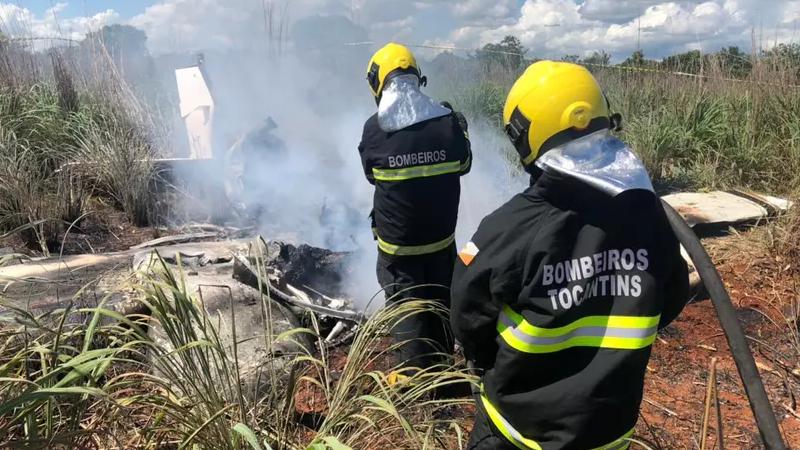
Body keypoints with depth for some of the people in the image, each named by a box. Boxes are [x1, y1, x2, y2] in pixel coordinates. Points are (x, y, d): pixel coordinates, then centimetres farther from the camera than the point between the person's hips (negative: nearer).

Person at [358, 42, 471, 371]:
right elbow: (463, 164, 4)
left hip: (396, 243, -2)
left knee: (407, 314, 10)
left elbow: (371, 175, 1)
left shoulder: (374, 129, -15)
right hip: (441, 237, 3)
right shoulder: (447, 122, -13)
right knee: (441, 307, 21)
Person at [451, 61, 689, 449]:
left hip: (521, 416, -3)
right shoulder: (647, 211, -13)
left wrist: (491, 365, 8)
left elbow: (470, 314, -13)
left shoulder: (512, 226, -26)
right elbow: (671, 300, 2)